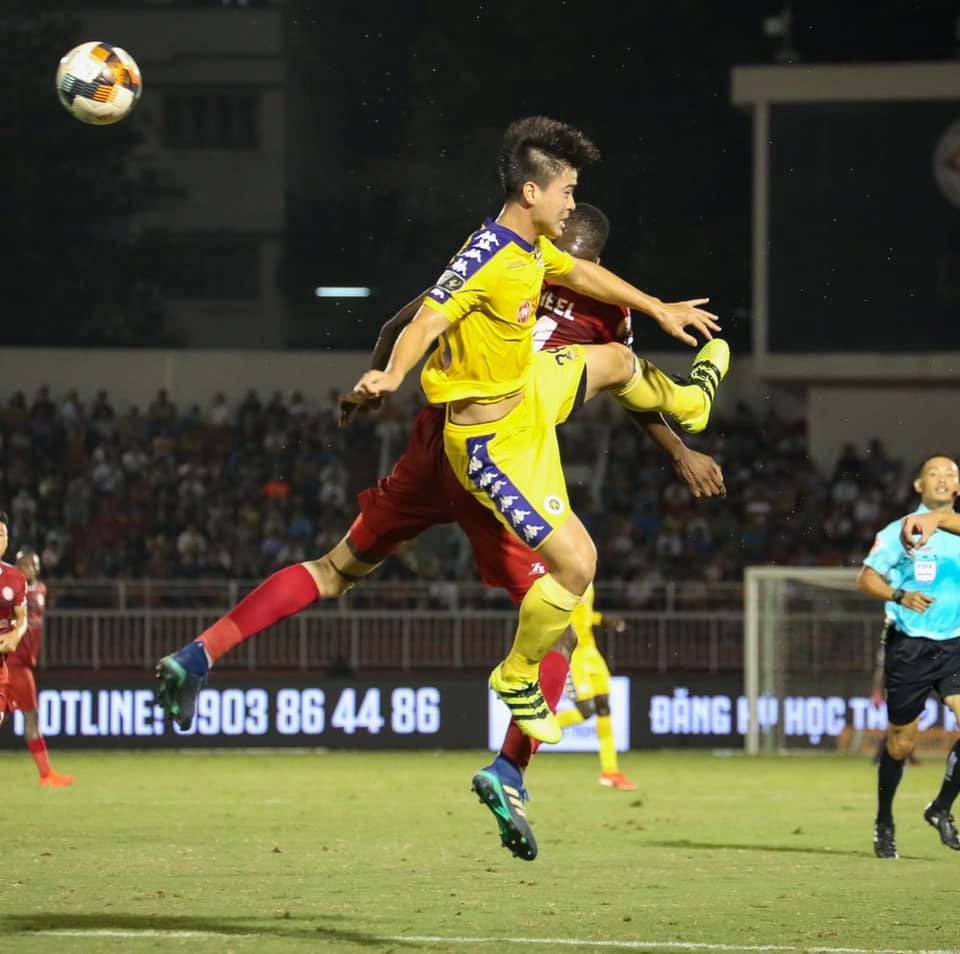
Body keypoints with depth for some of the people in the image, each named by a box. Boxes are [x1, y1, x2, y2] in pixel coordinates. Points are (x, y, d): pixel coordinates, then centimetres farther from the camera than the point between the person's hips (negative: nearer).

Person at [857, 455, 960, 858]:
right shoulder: (902, 531, -2)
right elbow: (866, 579, -2)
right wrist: (900, 595, -21)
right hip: (909, 647, -2)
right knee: (901, 743, 4)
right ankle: (884, 822, 26)